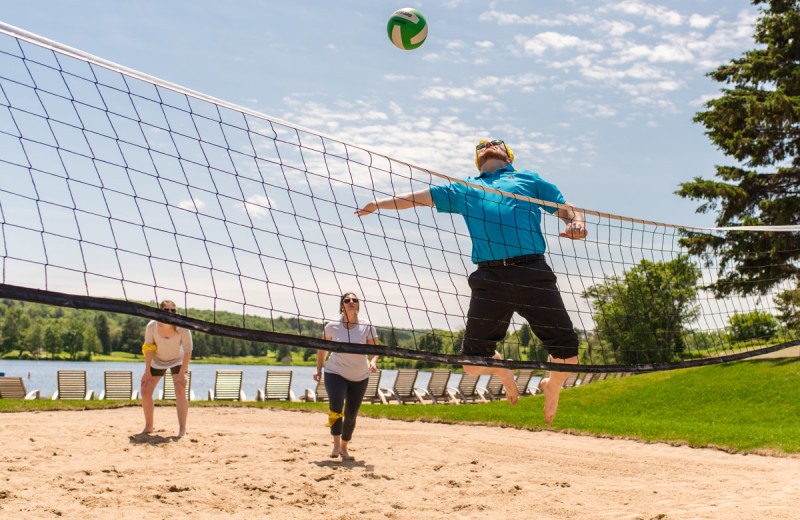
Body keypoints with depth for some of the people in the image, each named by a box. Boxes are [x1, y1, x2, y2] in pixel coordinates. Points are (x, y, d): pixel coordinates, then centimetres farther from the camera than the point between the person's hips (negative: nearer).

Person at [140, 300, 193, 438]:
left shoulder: (182, 328, -27)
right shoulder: (152, 327, -22)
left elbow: (188, 350, -20)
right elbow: (148, 348, -9)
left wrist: (181, 373, -24)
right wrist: (147, 371, -9)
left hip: (178, 361, -3)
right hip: (157, 361, 3)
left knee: (180, 390, -21)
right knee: (145, 391, -1)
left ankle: (182, 429, -19)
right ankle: (148, 427, 18)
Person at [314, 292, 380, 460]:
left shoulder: (367, 327, -7)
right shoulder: (331, 327, -6)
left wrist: (373, 362, -24)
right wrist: (319, 368, 10)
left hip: (360, 377, 1)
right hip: (335, 373, -1)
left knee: (351, 415, 7)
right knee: (335, 403, -27)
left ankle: (344, 447, 30)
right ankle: (336, 444, -16)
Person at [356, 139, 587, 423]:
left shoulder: (529, 179, 23)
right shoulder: (465, 189, 27)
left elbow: (567, 209, 20)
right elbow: (421, 196, 26)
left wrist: (577, 223, -2)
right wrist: (378, 203, 19)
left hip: (533, 273, -1)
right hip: (489, 279, 1)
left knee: (567, 352, -8)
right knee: (473, 360, -6)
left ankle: (551, 388, 27)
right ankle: (504, 371, 30)